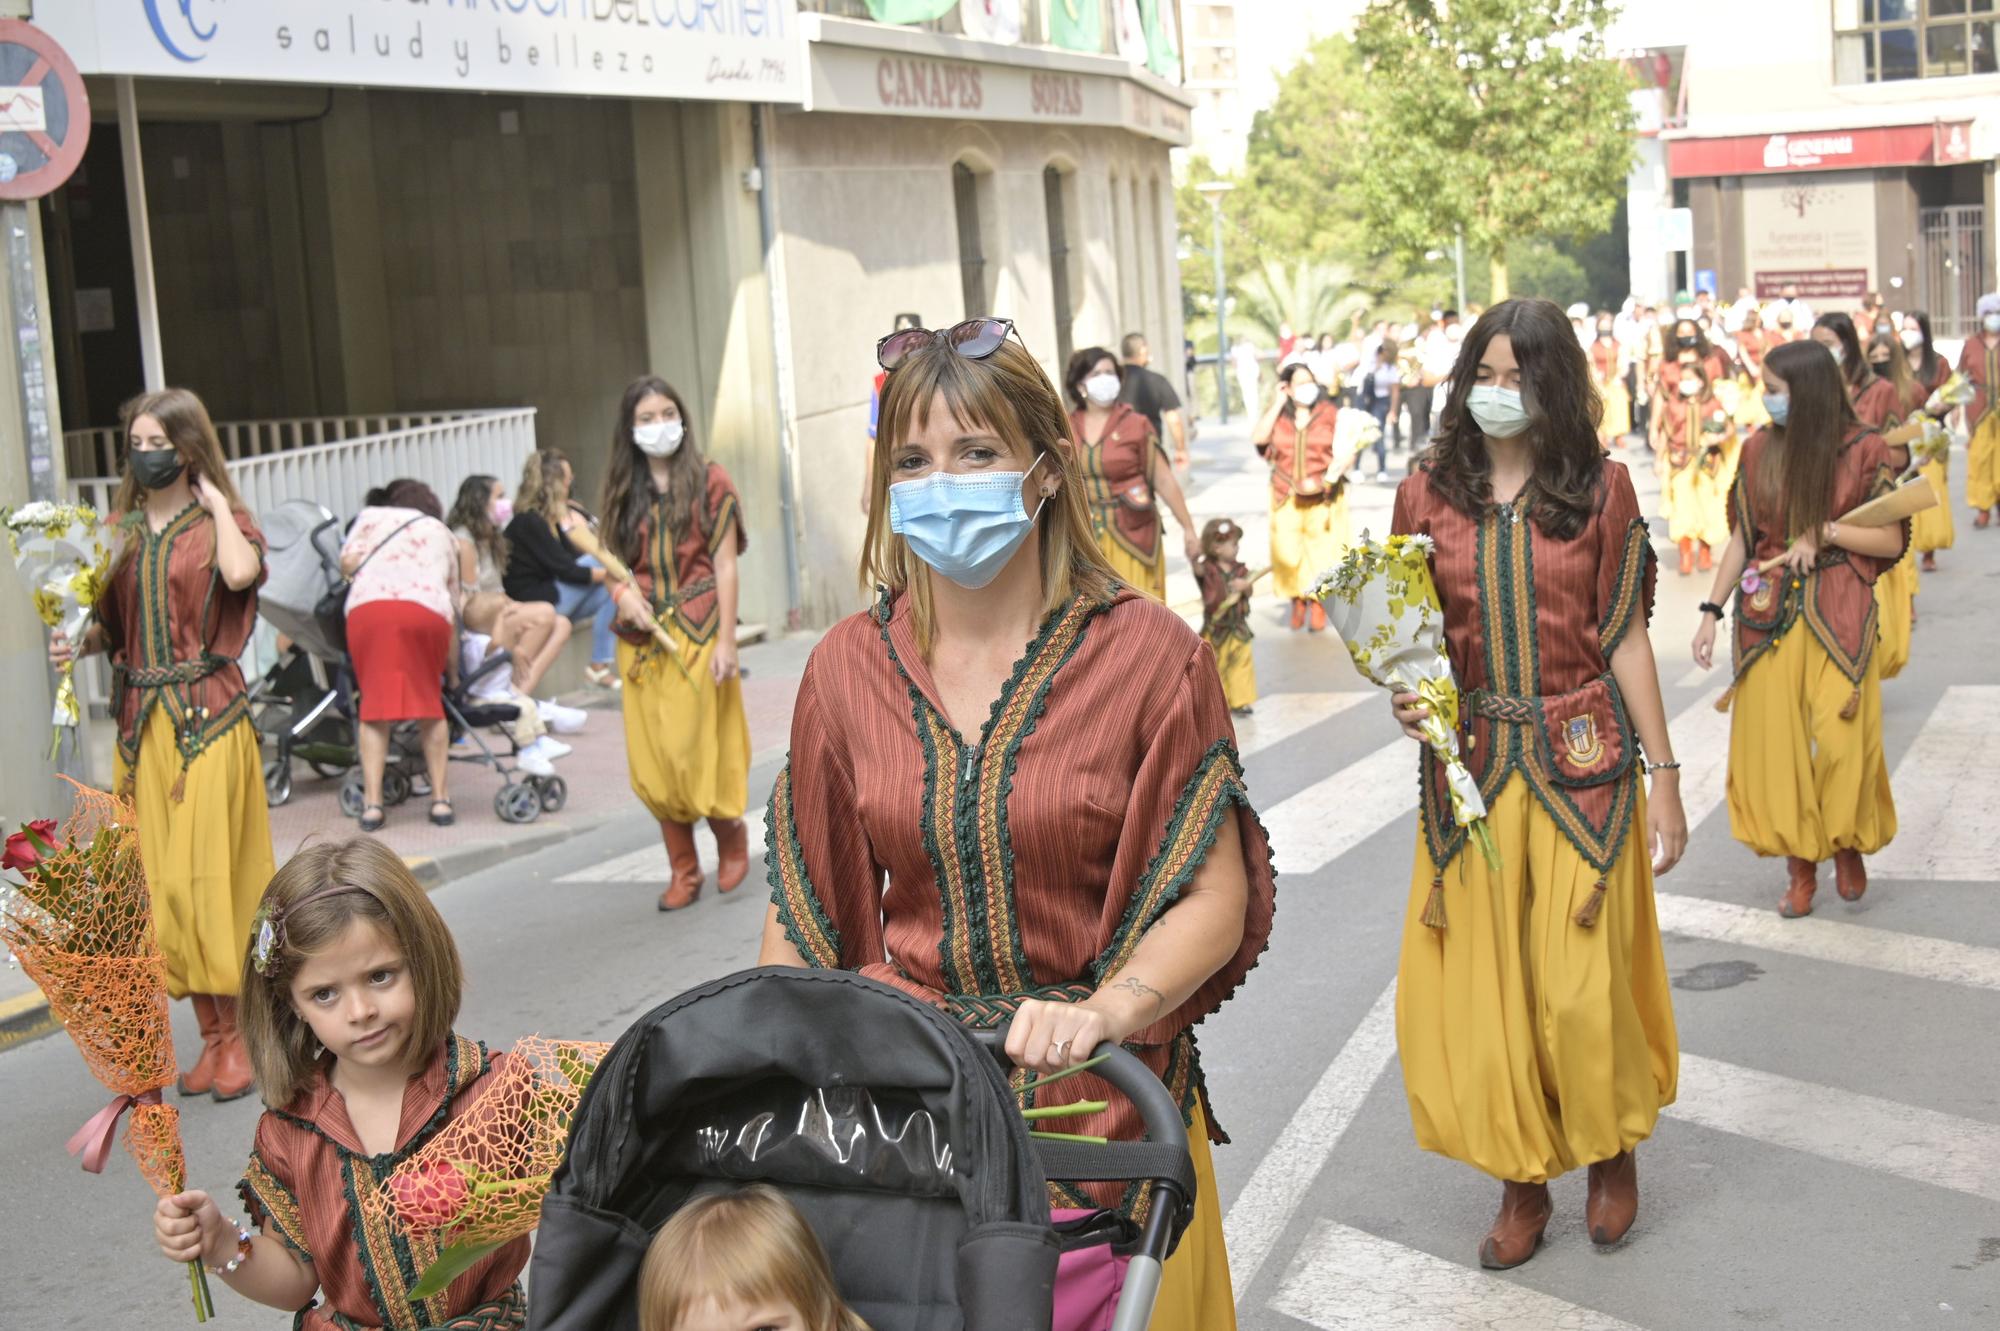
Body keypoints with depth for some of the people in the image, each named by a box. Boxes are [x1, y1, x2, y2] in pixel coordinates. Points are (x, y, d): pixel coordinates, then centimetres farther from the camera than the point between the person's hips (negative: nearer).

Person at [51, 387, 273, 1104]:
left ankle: (239, 1034, 2)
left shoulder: (220, 522, 0)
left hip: (208, 719, -5)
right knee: (163, 880, 6)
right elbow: (113, 625, 13)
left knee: (202, 875, -9)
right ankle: (212, 1033, 16)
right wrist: (79, 641, -7)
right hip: (142, 720, 5)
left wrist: (216, 502, -10)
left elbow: (241, 572, -24)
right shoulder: (119, 529, 13)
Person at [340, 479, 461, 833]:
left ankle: (372, 802, -1)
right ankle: (440, 798, 12)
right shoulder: (442, 533, 35)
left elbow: (349, 560, 9)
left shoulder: (371, 516, 29)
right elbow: (453, 606, 30)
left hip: (368, 605, -1)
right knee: (429, 703, 14)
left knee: (375, 702, 5)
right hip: (428, 610, 1)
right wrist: (453, 672, 36)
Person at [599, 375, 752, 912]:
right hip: (642, 638, 4)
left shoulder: (709, 481, 0)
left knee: (694, 751, -7)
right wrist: (622, 592, -9)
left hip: (696, 633, -4)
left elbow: (725, 565, -3)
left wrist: (726, 639, -9)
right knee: (651, 762, 3)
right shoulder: (624, 491, 10)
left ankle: (733, 840, 19)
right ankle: (683, 871, 14)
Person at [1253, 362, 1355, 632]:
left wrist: (1337, 469, -22)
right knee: (1288, 552, -4)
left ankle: (1318, 605, 11)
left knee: (1321, 552, -2)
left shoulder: (1330, 414, 0)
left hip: (1322, 496, -1)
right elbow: (1258, 438, -11)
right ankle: (1297, 601, 14)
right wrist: (1277, 404, -7)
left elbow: (1348, 452, -2)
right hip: (1287, 497, 1)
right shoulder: (1278, 415, 7)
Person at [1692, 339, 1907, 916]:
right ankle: (1800, 867, 15)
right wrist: (1711, 611, 1)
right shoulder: (1758, 450, 3)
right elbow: (1741, 538, 7)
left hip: (1838, 616, -3)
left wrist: (1824, 532, -16)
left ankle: (1847, 846, 23)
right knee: (1775, 740, 3)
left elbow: (1892, 540, -3)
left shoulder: (1864, 450, -5)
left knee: (1842, 739, -3)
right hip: (1769, 614, 3)